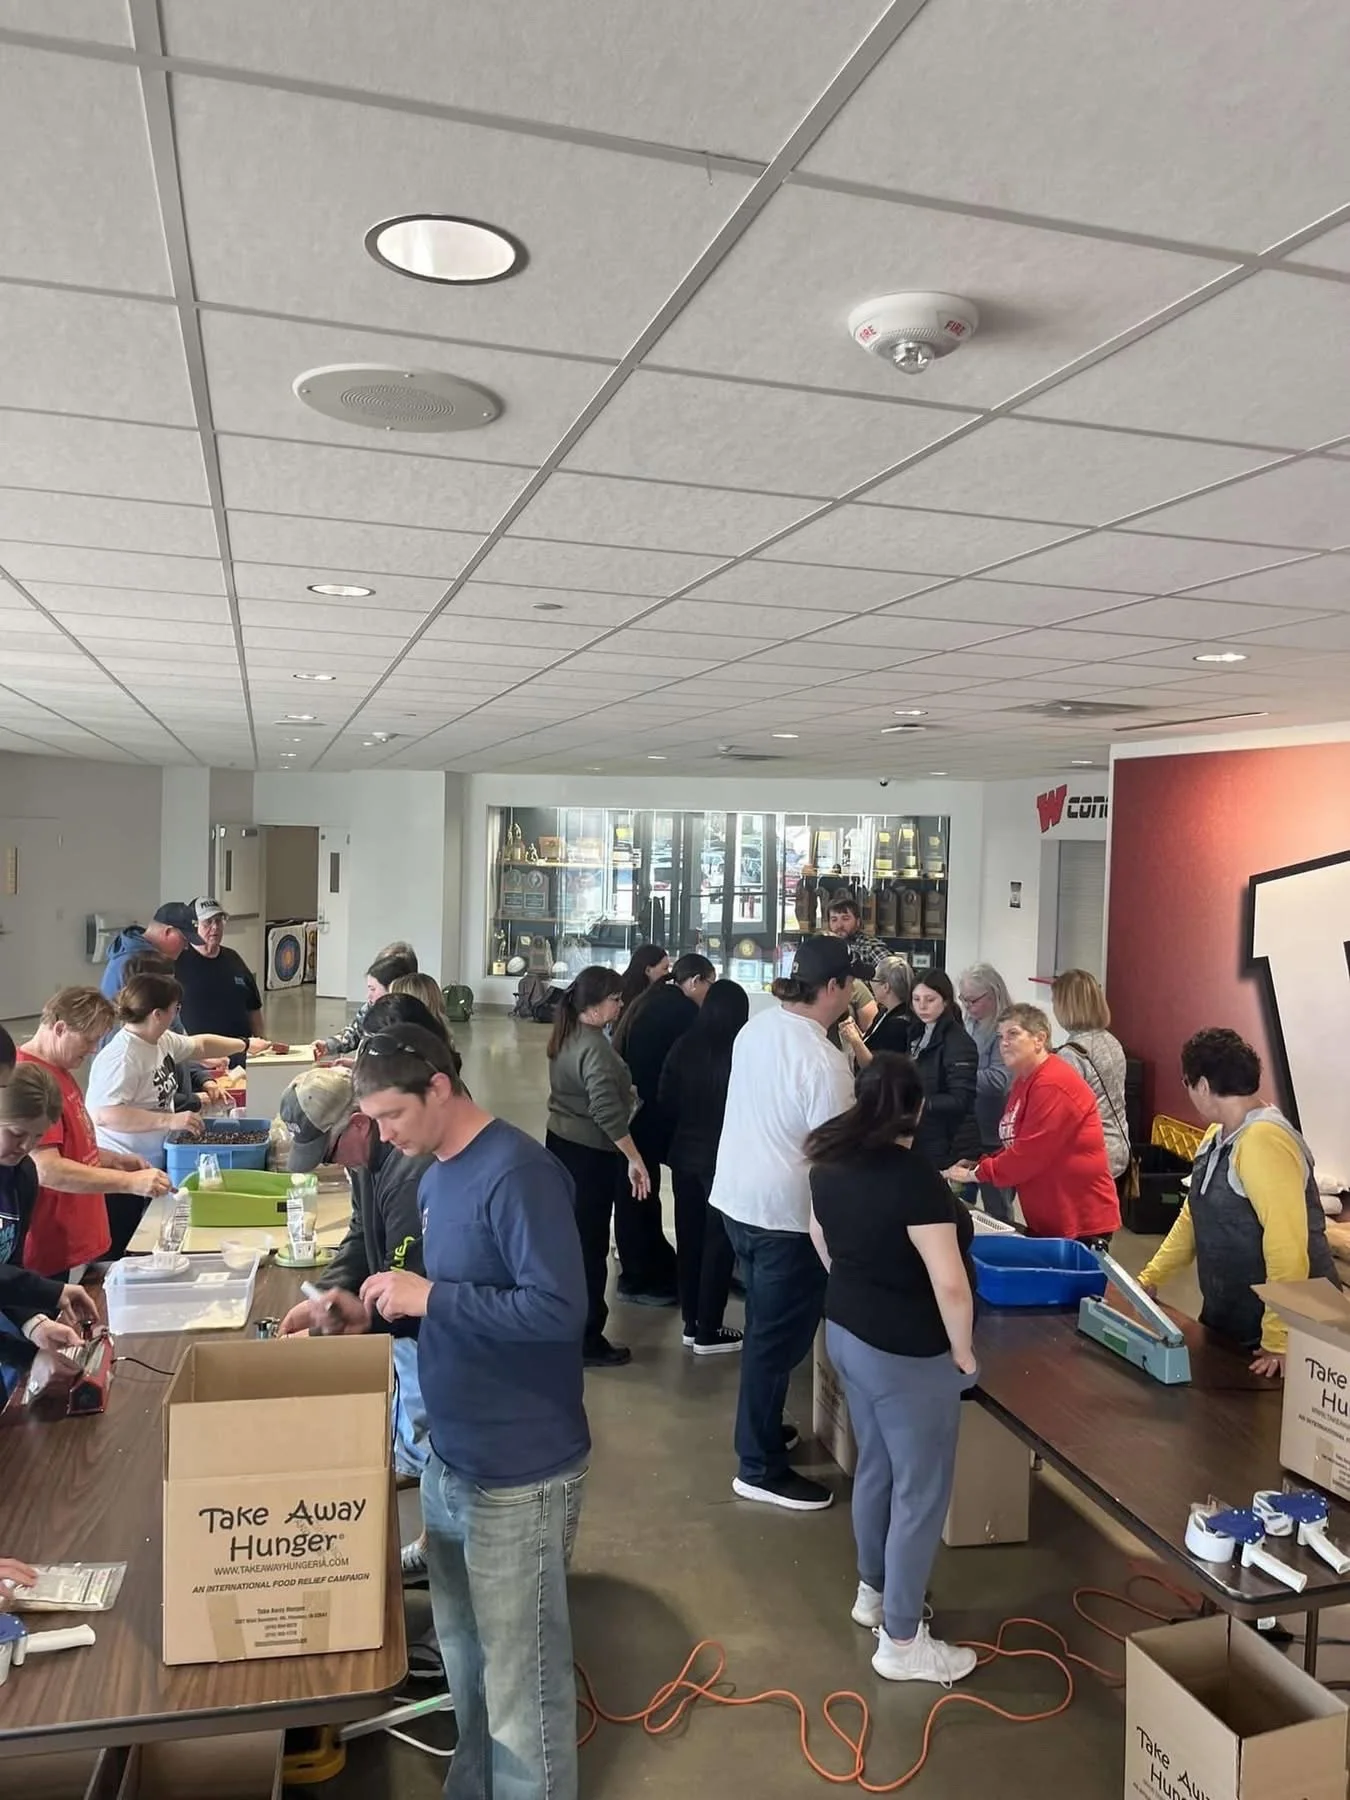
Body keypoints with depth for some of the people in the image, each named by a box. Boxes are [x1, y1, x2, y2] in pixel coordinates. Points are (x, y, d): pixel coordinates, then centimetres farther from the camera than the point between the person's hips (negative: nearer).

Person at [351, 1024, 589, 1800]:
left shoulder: (518, 1173, -22)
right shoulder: (439, 1174, 7)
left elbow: (560, 1308, -28)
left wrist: (429, 1297, -23)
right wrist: (396, 1304, 1)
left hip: (521, 1473, -9)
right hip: (452, 1456, 9)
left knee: (520, 1684, 7)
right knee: (466, 1660, 24)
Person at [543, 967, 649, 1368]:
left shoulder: (565, 1035, 7)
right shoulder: (595, 1047, -22)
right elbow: (607, 1112, -28)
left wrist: (625, 1091, 19)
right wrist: (635, 1159, -24)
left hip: (561, 1142, 9)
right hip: (590, 1153, -9)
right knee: (590, 1243, 0)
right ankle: (586, 1339, 8)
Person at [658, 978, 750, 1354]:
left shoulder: (684, 1045, -5)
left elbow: (665, 1100, 1)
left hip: (685, 1154, 5)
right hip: (724, 1158, -5)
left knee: (689, 1238, 15)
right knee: (718, 1243, 7)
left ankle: (691, 1322, 25)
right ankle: (707, 1332, 14)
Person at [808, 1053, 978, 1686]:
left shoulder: (832, 1161, 0)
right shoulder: (915, 1178, -25)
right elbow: (949, 1284, -27)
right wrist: (963, 1352, -11)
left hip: (846, 1331, 8)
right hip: (906, 1352, -8)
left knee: (874, 1467, 24)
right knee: (922, 1491, 6)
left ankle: (873, 1591, 41)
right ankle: (901, 1643, 17)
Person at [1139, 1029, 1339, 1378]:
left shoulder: (1263, 1140, -25)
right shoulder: (1218, 1135, 5)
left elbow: (1287, 1246, -29)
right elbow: (1194, 1216, 15)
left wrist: (1279, 1342, -27)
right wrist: (1148, 1279, 13)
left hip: (1267, 1335, -9)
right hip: (1226, 1318, 9)